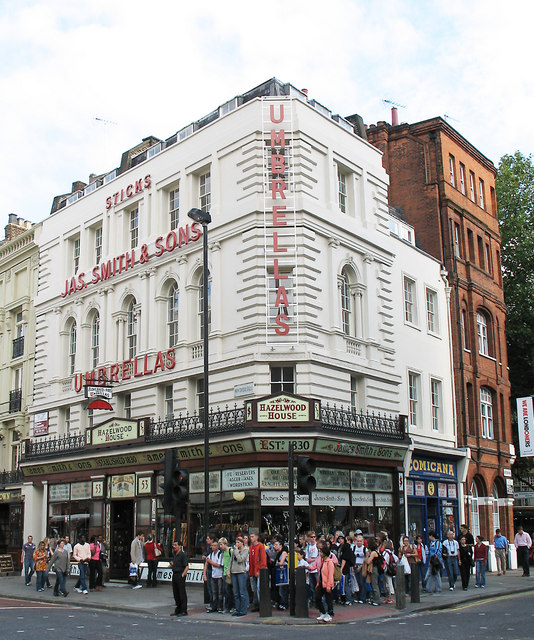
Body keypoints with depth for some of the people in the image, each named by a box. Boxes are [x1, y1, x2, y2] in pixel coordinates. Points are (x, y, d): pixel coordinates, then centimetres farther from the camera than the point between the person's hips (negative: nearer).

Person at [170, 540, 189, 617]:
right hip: (174, 575, 8)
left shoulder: (183, 555, -12)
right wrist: (172, 563, 10)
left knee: (182, 593, -3)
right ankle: (178, 610, 23)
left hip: (180, 575, -8)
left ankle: (184, 611, 3)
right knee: (175, 593, 13)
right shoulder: (174, 554, 12)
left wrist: (182, 575, -18)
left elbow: (187, 567, -15)